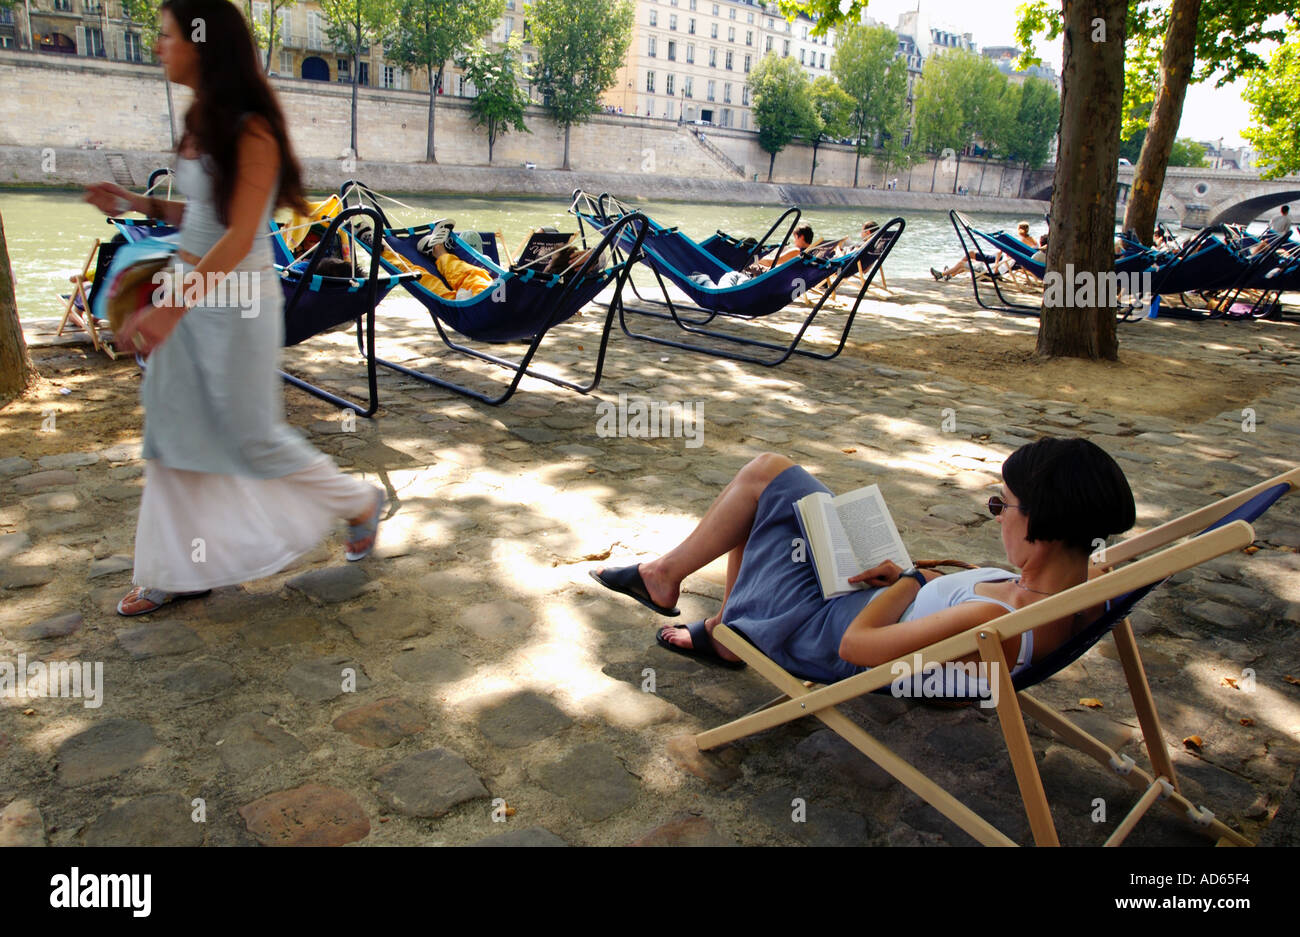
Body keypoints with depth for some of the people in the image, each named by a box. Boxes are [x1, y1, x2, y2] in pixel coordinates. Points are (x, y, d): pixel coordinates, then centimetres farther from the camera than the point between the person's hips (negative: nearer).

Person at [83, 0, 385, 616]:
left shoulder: (251, 132, -16)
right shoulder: (201, 123, 10)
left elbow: (239, 238, -22)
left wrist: (171, 308, -28)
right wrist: (135, 205, 6)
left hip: (238, 298, -8)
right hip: (190, 290, 8)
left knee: (254, 433, 2)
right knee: (173, 430, 10)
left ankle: (359, 502, 25)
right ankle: (171, 572, 21)